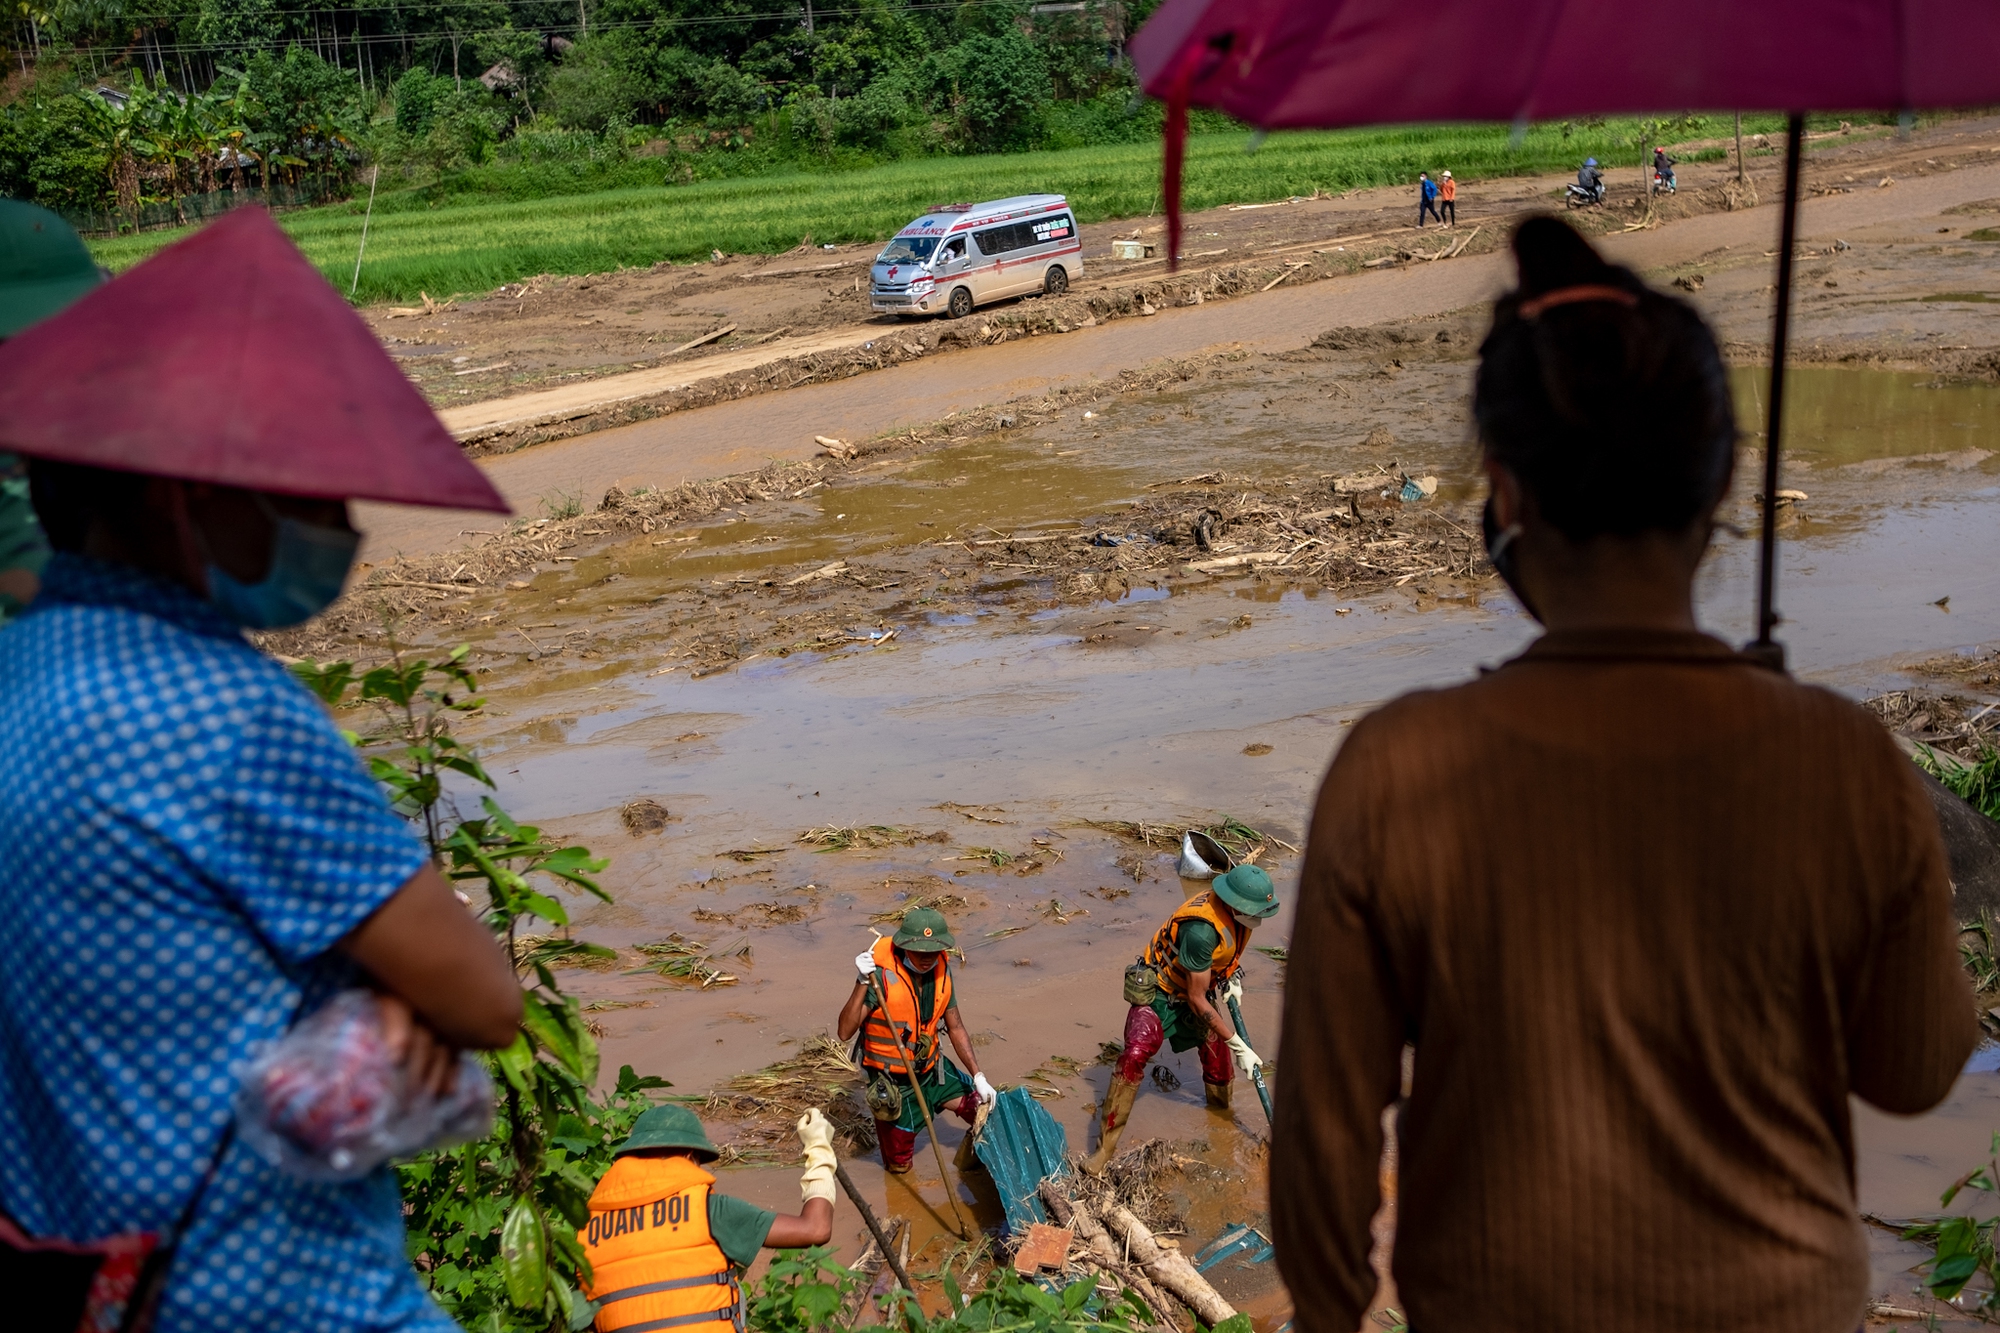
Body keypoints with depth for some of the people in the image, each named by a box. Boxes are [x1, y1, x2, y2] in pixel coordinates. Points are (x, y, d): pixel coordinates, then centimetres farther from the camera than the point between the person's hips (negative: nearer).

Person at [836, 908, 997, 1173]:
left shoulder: (941, 970, -8)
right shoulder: (881, 974, -27)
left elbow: (955, 1027, 2)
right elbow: (845, 1032, -33)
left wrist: (978, 1076, -2)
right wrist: (863, 983, -43)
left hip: (932, 1070, 5)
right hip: (893, 1082, -5)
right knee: (899, 1165, 7)